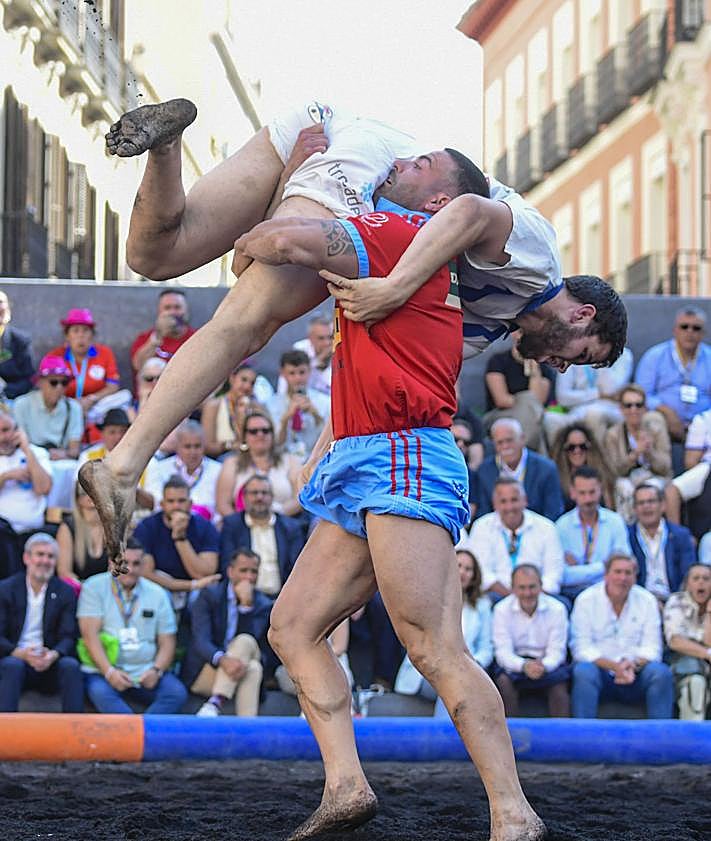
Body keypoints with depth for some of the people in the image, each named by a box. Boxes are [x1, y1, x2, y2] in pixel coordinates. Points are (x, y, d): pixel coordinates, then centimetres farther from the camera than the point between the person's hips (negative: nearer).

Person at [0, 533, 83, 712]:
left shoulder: (66, 592, 9)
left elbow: (68, 637, 1)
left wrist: (54, 655, -23)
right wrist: (21, 654, -24)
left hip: (49, 664, 1)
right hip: (15, 659, -1)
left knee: (71, 665, -29)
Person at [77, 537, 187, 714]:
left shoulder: (157, 594, 12)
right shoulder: (94, 588, 4)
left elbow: (167, 642, 11)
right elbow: (90, 635, -6)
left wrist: (156, 670, -10)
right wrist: (109, 672, -20)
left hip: (146, 672, 3)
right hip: (104, 670, -3)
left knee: (177, 693, -26)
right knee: (100, 693, -36)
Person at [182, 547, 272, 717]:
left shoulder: (264, 605, 6)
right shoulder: (209, 596, 1)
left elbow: (254, 643, -10)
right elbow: (201, 640, -14)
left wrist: (246, 606, -18)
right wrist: (223, 660, -35)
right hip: (202, 675, -2)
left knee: (253, 668, -33)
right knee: (245, 643, -29)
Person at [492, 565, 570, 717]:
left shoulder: (557, 609, -5)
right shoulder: (502, 609, -4)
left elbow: (556, 651, -9)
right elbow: (503, 651, -12)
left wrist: (543, 666, -34)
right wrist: (524, 666, -33)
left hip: (547, 664, 0)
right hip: (515, 663, 0)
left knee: (559, 679, -31)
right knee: (503, 680, -31)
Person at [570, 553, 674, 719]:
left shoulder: (647, 601, 5)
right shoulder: (586, 600, -2)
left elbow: (651, 648, 0)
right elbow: (582, 649, -8)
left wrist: (634, 666, -22)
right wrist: (614, 666, -23)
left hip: (634, 674, 2)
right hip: (599, 669, -2)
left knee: (661, 672, -27)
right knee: (584, 671, -34)